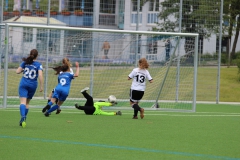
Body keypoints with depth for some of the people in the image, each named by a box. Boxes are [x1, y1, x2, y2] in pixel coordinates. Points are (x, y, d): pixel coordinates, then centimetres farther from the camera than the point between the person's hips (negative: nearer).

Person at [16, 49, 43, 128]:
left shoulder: (25, 62, 2)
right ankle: (23, 120, 16)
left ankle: (23, 117, -34)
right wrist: (41, 86, -9)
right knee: (27, 102, 16)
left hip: (23, 84, -1)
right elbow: (40, 75, -14)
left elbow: (17, 71, 0)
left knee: (23, 101, -10)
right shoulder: (38, 64, -4)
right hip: (33, 85, 1)